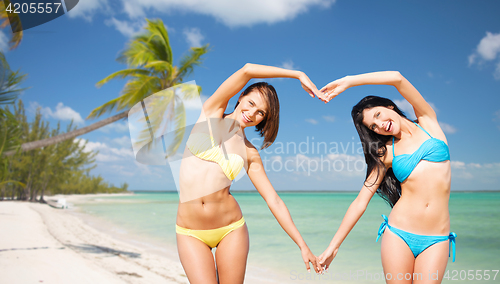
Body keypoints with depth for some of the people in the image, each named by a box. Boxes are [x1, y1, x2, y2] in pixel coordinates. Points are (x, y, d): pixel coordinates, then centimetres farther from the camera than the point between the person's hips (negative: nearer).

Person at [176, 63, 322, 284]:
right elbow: (247, 70, -8)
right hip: (191, 233, -1)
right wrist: (298, 75, -6)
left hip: (231, 230, 2)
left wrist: (302, 245, 2)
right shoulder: (212, 112, 1)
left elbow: (274, 201, 4)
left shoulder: (250, 154, 4)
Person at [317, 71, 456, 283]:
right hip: (398, 234, 1)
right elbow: (361, 200, 2)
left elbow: (397, 78, -9)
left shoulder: (427, 122, 5)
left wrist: (348, 81, -5)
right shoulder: (386, 153, 6)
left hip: (436, 240, -1)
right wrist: (333, 246, 0)